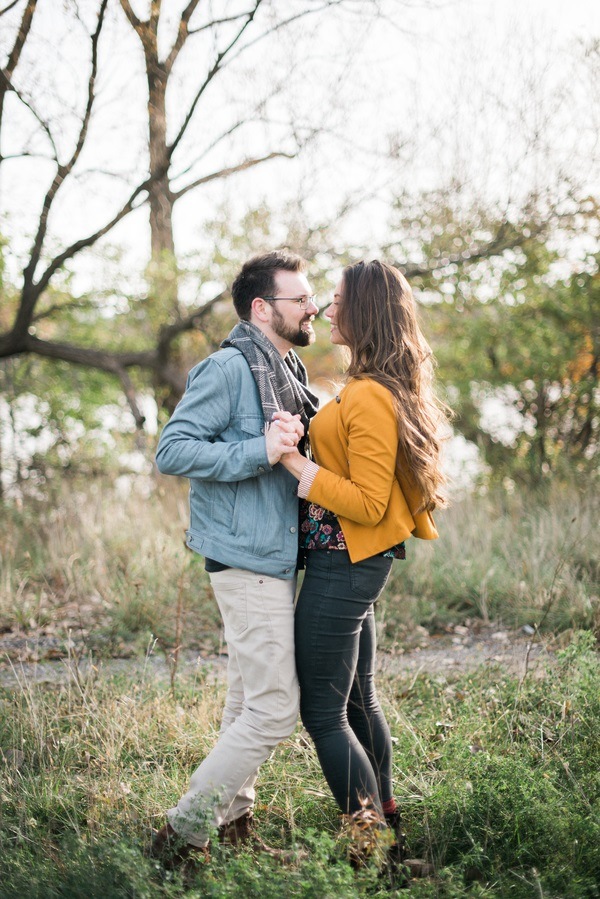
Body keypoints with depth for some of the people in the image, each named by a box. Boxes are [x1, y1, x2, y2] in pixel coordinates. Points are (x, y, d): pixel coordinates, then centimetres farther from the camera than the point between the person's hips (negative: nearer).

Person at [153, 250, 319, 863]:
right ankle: (183, 832, -1)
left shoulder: (285, 373, 16)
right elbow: (171, 451, -19)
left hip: (275, 559, 10)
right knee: (273, 710, -9)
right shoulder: (228, 368, -14)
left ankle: (232, 824, 26)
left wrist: (293, 441, 6)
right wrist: (260, 451, -26)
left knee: (248, 705, 16)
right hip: (249, 561, -10)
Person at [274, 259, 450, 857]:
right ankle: (385, 815, 31)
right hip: (358, 562, 10)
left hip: (343, 564, -10)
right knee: (357, 698, 20)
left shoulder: (369, 397, -21)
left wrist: (296, 463, -22)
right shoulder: (393, 389, 11)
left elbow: (367, 503, -23)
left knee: (322, 712, -3)